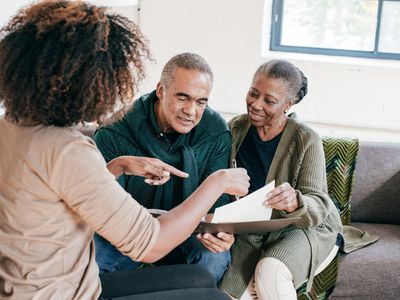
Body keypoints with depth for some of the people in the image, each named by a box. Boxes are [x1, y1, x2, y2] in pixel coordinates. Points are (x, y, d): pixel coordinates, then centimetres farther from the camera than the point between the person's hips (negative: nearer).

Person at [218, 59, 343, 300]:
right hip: (252, 230, 4)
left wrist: (295, 203, -42)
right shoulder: (236, 129, -3)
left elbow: (317, 206, -19)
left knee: (270, 271, -34)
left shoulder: (306, 140, -16)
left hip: (308, 226, -3)